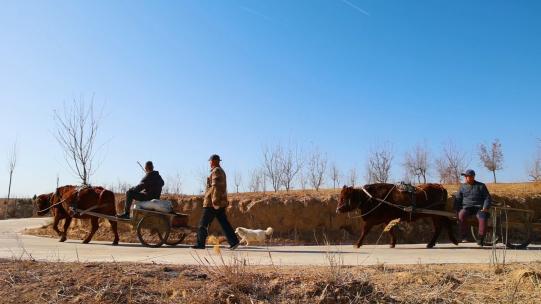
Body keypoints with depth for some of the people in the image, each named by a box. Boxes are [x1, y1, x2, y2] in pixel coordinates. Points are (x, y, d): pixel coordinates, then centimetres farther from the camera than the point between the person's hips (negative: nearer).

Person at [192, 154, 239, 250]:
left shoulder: (216, 171, -10)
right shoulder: (221, 171, 21)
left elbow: (216, 187, -20)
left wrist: (215, 200, -25)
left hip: (212, 203, -9)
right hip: (221, 203, 9)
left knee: (203, 224, 0)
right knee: (224, 223, 5)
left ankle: (200, 243, 5)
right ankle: (234, 241, -2)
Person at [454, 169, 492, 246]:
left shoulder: (481, 186, 11)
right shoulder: (462, 186, 16)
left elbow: (488, 198, 8)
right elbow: (457, 199, 16)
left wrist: (485, 208, -9)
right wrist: (457, 210, 0)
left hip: (479, 207, -1)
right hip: (466, 207, 1)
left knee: (483, 218, -34)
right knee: (461, 215, -34)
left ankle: (480, 239, -24)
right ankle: (463, 236, -24)